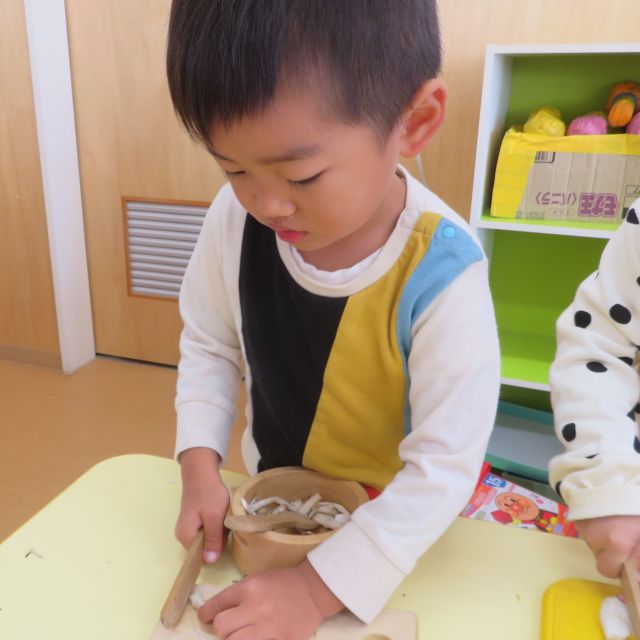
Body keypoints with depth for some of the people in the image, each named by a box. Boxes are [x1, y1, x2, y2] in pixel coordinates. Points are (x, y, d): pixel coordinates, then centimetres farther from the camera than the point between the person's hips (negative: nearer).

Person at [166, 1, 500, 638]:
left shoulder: (440, 276, -33)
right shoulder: (235, 218, -21)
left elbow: (445, 464, -27)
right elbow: (209, 346, -5)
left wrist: (317, 587, -29)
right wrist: (200, 466, -15)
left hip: (390, 529, -3)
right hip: (267, 499, 4)